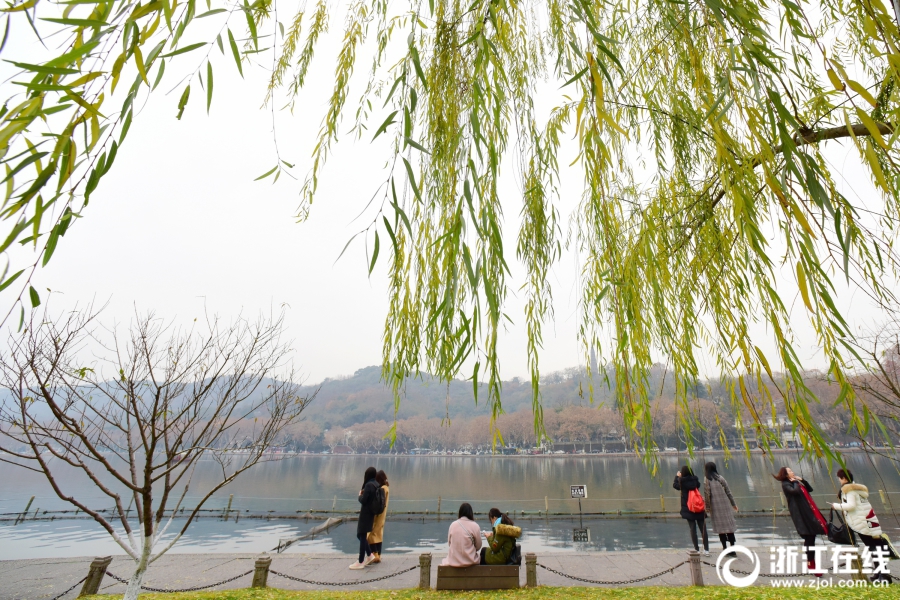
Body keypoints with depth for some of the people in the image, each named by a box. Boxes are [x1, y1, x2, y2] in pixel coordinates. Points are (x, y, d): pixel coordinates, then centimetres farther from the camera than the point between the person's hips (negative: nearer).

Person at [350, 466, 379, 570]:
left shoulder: (369, 485, -19)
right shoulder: (376, 485, 7)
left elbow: (363, 500, -19)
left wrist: (360, 495, 0)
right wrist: (363, 494, 6)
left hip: (365, 513, -9)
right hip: (371, 513, 9)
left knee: (362, 536, 0)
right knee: (360, 535, 19)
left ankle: (361, 562, 8)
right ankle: (369, 555, 23)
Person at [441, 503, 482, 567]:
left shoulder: (452, 524, -4)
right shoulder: (475, 526, -11)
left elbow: (449, 542, 8)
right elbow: (478, 546, -1)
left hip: (453, 561, 2)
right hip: (469, 561, -2)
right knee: (479, 558, 29)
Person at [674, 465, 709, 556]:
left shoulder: (682, 482, -10)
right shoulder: (695, 480, -4)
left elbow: (674, 485, 9)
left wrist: (677, 476, 25)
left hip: (688, 509, -2)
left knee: (693, 529, 5)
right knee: (703, 529, 7)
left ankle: (696, 549, 6)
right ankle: (706, 549, 5)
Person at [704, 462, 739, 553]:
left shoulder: (706, 480, -7)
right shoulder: (720, 478, 0)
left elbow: (707, 495, -10)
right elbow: (728, 492, 3)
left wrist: (708, 508, -2)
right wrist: (733, 504, 14)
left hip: (715, 506, -2)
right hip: (725, 504, 2)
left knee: (720, 526, 6)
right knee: (729, 524, 9)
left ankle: (725, 547, 10)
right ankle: (732, 546, 10)